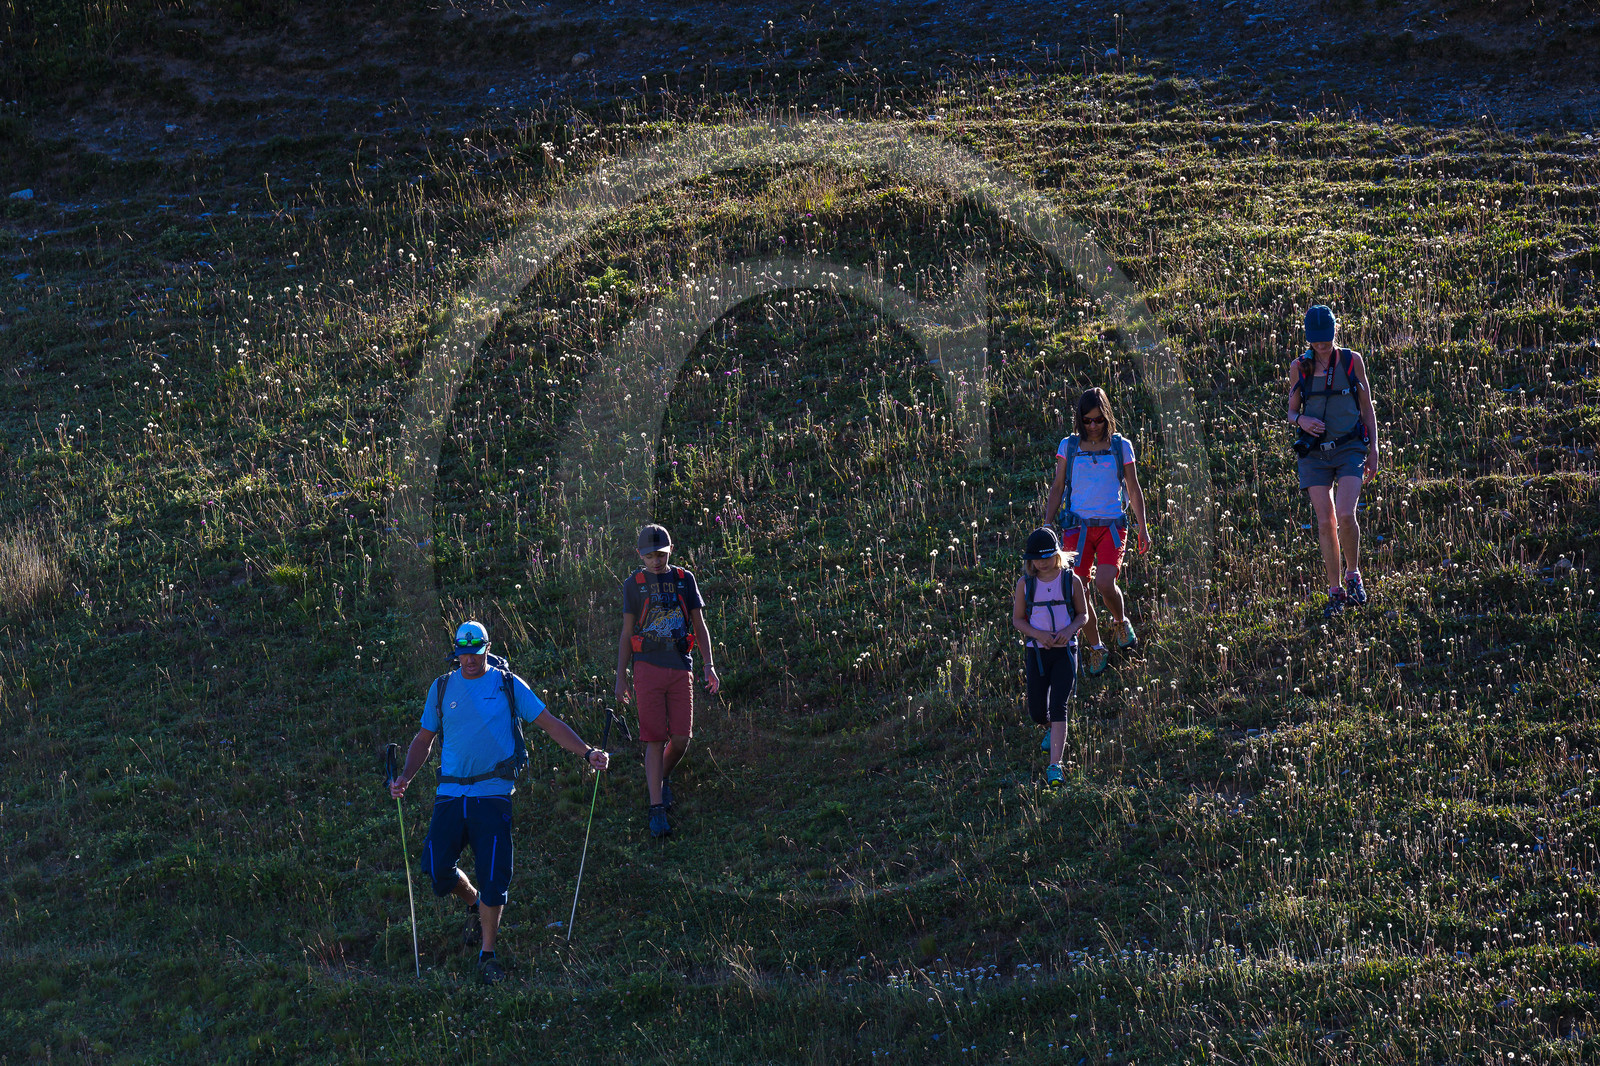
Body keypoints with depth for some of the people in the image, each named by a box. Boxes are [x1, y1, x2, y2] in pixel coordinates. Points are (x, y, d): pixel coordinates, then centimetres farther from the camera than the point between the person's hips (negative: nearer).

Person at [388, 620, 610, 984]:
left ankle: (487, 954, 4)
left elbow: (550, 723, 4)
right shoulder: (442, 688, 9)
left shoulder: (508, 685, 3)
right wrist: (405, 777, 1)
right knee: (436, 867, -4)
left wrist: (586, 752, -8)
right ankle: (474, 905, 29)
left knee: (493, 875, -9)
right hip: (451, 793, 2)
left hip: (493, 794, -2)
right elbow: (424, 739, 17)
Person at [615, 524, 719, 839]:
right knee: (655, 740, -6)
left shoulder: (685, 580, 9)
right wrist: (621, 678, 4)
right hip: (647, 668, -2)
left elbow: (699, 626, 12)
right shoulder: (633, 584, 4)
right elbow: (626, 634, 7)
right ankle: (657, 809, -3)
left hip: (680, 668, 2)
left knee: (681, 738, -2)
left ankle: (663, 776, 30)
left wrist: (709, 666, 2)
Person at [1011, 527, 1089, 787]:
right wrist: (1039, 634, -15)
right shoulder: (1025, 584, -1)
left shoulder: (1071, 581, -3)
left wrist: (1069, 630, -14)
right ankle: (1052, 728, 43)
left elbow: (1083, 615, 7)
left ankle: (1054, 766, -14)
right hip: (1036, 651, 2)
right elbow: (1017, 620, 4)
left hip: (1065, 651, -2)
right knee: (1037, 712, 5)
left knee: (1058, 707, -13)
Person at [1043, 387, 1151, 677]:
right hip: (1077, 525, 1)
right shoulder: (1068, 446, 6)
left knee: (1105, 584, -19)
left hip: (1112, 525, -1)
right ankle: (1095, 649, 15)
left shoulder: (1121, 446, 5)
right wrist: (1046, 526, 4)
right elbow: (1057, 488, 11)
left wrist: (1143, 528, 7)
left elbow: (1134, 490, 12)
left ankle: (1121, 621, 14)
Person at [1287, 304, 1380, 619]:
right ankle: (1335, 593, 8)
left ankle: (1353, 574, 5)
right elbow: (1292, 412, 12)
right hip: (1314, 452, 2)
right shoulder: (1299, 367, 5)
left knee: (1346, 516, -20)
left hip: (1349, 450, -2)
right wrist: (1301, 420, -12)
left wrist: (1373, 449, 3)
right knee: (1325, 522, -3)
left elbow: (1367, 408, 9)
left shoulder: (1352, 361, 3)